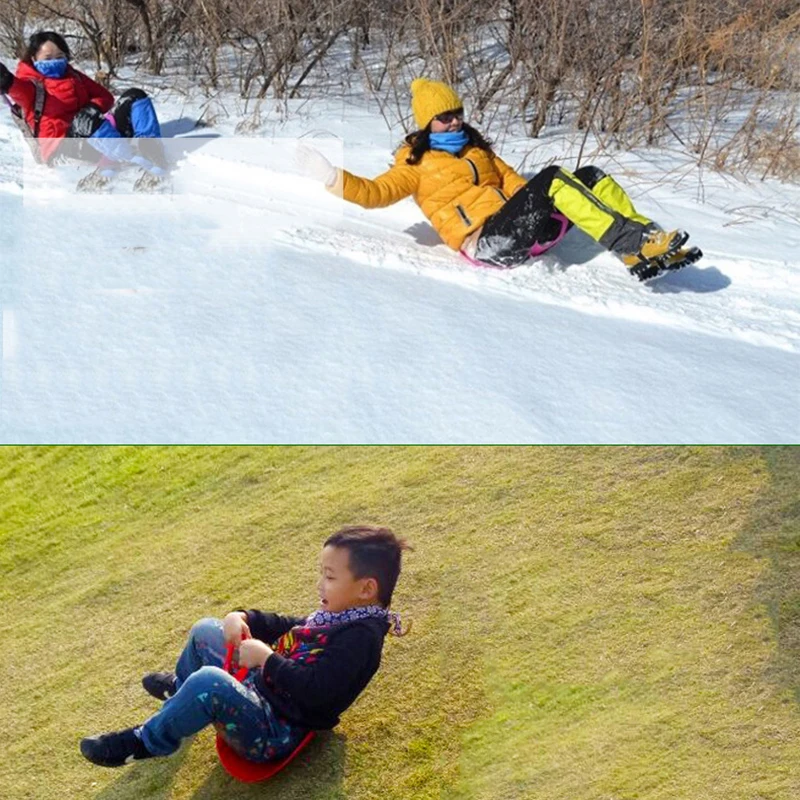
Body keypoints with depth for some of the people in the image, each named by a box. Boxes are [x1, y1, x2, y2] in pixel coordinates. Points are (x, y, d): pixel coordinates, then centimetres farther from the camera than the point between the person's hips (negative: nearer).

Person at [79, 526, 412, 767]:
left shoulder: (360, 637, -23)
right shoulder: (337, 615, 8)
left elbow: (314, 690, -32)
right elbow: (289, 627, 19)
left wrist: (266, 658, -23)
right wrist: (244, 618, 2)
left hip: (275, 731, -11)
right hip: (258, 687, 11)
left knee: (208, 681, -37)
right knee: (205, 631, 22)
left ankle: (145, 742, -12)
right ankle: (179, 689, 48)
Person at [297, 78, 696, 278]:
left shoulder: (477, 148, 27)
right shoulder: (416, 164, 9)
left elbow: (511, 181, 28)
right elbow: (378, 192, -2)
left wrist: (548, 206, 17)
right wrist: (334, 179, -15)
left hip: (524, 231, 7)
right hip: (490, 243, -7)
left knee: (591, 178, -7)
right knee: (552, 178, -28)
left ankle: (643, 242, -13)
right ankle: (635, 243, -32)